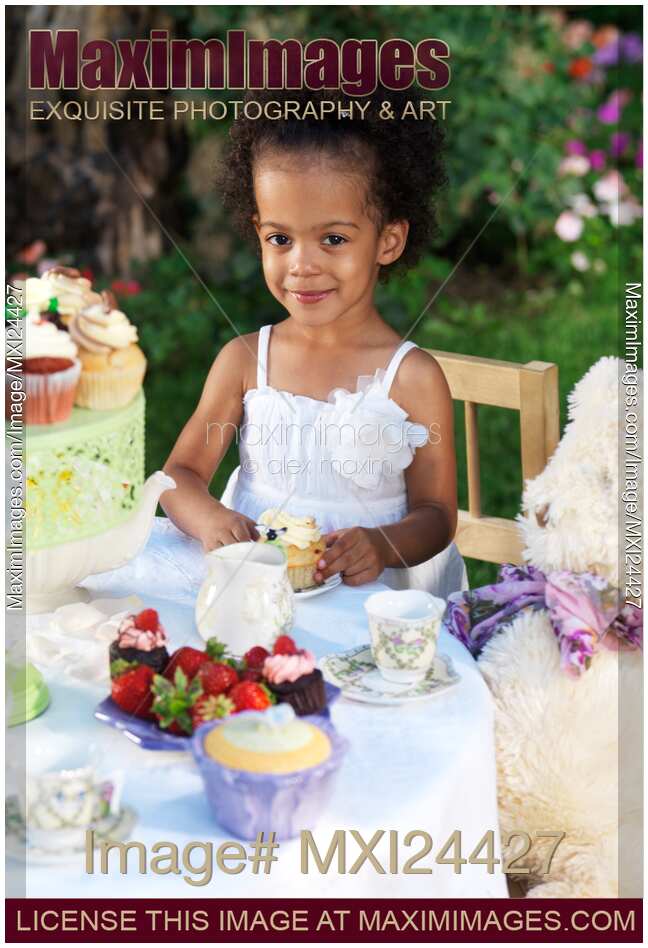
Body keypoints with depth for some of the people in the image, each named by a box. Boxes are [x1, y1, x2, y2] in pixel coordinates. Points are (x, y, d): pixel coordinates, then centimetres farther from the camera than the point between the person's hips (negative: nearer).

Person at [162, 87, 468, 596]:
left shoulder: (413, 376, -3)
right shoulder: (243, 359, 5)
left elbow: (436, 512, 0)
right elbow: (182, 473, 7)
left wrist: (379, 545, -22)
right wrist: (209, 518, -17)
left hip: (375, 593, 0)